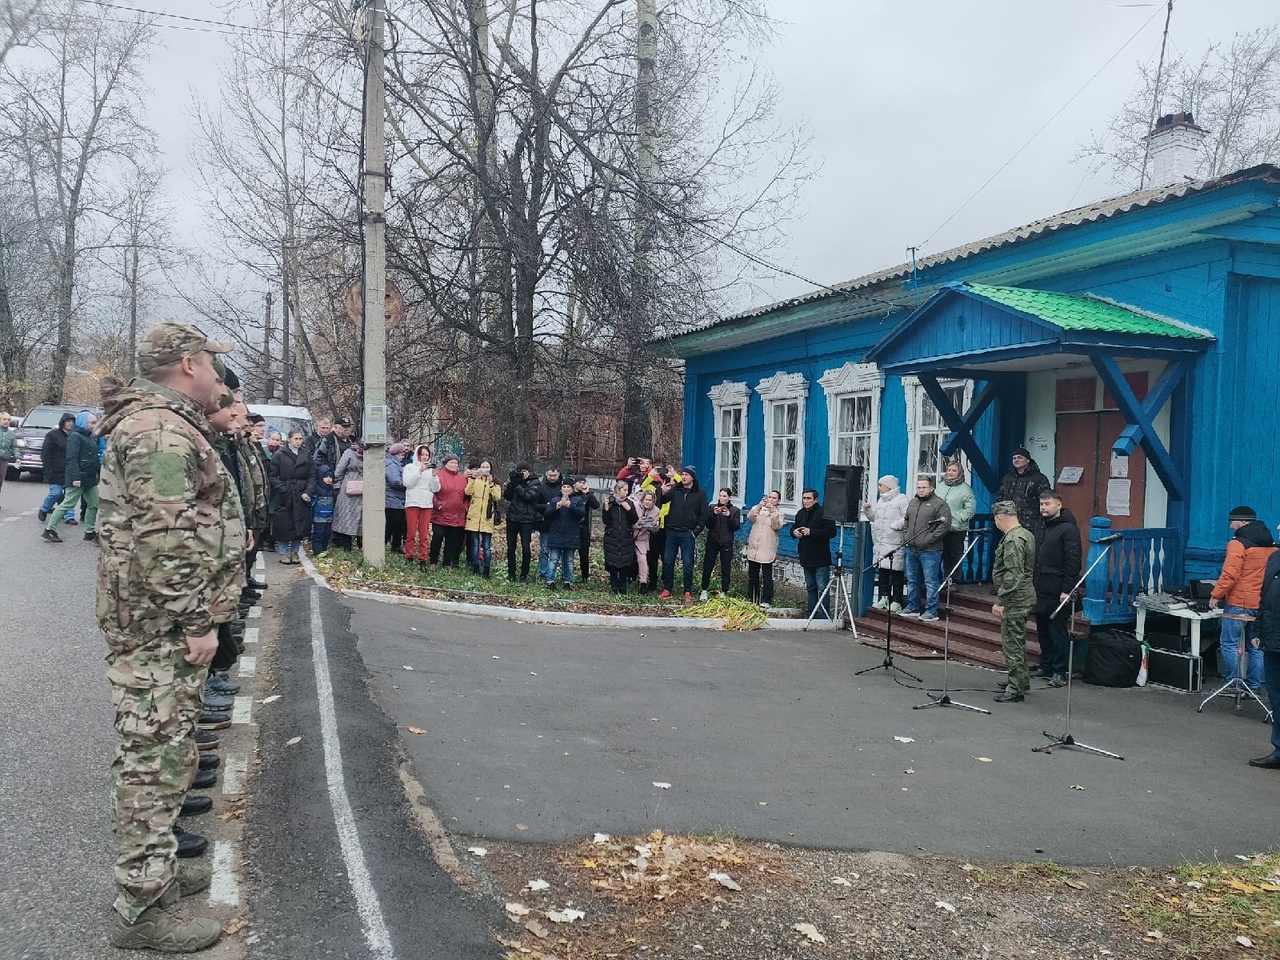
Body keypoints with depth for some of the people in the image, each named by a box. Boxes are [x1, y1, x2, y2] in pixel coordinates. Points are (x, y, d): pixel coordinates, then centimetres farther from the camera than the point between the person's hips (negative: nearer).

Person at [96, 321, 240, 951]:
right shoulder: (163, 432, -19)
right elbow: (167, 542, -25)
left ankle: (155, 865, 32)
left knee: (162, 751, 19)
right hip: (163, 626, -11)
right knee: (153, 757, -4)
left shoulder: (164, 425, 17)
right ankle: (142, 908, 5)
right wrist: (197, 624, -21)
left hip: (166, 623, 11)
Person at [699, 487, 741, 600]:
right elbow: (708, 525, 0)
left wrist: (729, 516, -18)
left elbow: (736, 527, -5)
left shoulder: (735, 510, 4)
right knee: (707, 567, -1)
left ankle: (724, 592, 9)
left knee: (725, 569, 1)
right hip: (712, 542, 1)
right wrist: (714, 514, -15)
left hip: (726, 544, -1)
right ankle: (704, 590, 10)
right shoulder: (713, 508, 7)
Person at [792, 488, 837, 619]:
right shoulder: (801, 513, 11)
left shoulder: (823, 513, -13)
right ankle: (810, 615, 22)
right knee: (810, 588, 15)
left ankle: (824, 617, -3)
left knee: (822, 589, -7)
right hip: (806, 558, 8)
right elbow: (794, 527, 25)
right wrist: (794, 532, 0)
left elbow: (831, 531, -21)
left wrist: (811, 532, -23)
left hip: (821, 559, -8)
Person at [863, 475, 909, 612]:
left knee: (896, 571, -5)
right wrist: (868, 509, 9)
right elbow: (874, 517, 25)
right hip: (880, 543, 8)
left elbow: (907, 518, -16)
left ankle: (896, 601, -1)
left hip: (895, 543, -8)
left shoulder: (902, 499, -6)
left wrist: (894, 526, -19)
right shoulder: (881, 500, 20)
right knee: (882, 570, 9)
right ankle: (884, 597, 17)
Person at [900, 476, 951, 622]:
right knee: (912, 580, 15)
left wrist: (929, 539, -18)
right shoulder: (912, 502, 15)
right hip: (911, 549, 8)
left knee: (930, 581, -5)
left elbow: (945, 525, -15)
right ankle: (913, 607, 26)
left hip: (930, 551, -7)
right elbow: (906, 521, 25)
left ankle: (932, 611, 0)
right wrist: (905, 536, 9)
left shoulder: (939, 504, -8)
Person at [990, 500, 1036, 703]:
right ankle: (1019, 681, 31)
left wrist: (1000, 601, -22)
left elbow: (1012, 575, -26)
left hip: (1015, 600, -11)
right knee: (1018, 642, 20)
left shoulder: (1013, 540, -20)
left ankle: (1015, 690, -1)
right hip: (1025, 596, 11)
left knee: (1012, 644, -5)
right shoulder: (1026, 534, 13)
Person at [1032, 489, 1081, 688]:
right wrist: (1034, 586, 19)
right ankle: (1046, 666, 23)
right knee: (1043, 631, 13)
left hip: (1057, 595, -8)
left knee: (1059, 632, -3)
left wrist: (1067, 590, -20)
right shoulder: (1045, 528, 17)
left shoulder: (1068, 529, -10)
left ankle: (1060, 672, 3)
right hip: (1041, 592, 9)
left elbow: (1073, 562, -17)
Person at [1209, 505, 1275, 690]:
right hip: (1262, 605, 7)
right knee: (1256, 647, 12)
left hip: (1238, 603, -7)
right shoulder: (1271, 545, 11)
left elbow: (1229, 575, -19)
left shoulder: (1238, 543, -12)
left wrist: (1216, 595, -10)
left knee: (1229, 644, 0)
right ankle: (1254, 686, 16)